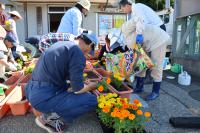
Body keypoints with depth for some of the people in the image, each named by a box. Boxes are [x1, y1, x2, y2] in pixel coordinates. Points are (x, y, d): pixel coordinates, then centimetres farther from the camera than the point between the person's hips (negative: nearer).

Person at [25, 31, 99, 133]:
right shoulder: (78, 53, -12)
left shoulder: (60, 44, 14)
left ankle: (51, 112, 13)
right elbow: (77, 89, -13)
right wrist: (91, 86, 8)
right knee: (91, 100, -4)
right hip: (45, 97, -8)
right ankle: (48, 118, 1)